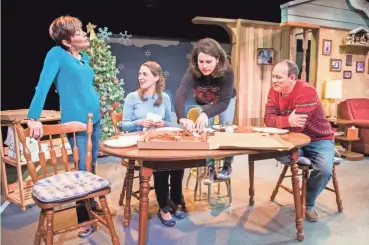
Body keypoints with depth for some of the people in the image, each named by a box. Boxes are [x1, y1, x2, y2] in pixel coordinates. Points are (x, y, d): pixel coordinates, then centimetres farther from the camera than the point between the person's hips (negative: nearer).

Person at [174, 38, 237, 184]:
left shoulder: (227, 72, -39)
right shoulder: (192, 72, -39)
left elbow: (224, 102, -40)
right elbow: (180, 95, -54)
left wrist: (206, 115, -58)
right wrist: (182, 118, -73)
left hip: (225, 101, -1)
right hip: (204, 103, 1)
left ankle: (227, 165, 14)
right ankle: (210, 168, 12)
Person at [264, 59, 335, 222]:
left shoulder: (306, 91, -25)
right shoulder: (274, 90, -5)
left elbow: (298, 126, -32)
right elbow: (268, 119, -17)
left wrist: (279, 121, -18)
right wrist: (287, 121, -36)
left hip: (319, 140, -4)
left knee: (324, 169, -27)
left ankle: (308, 203, 1)